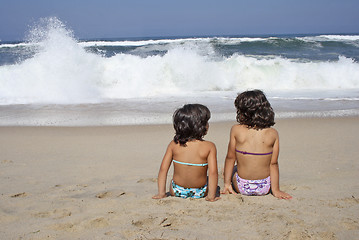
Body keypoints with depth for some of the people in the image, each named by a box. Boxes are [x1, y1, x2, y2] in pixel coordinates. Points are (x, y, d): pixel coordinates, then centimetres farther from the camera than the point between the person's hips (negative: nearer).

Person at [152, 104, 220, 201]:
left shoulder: (174, 145, -8)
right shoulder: (209, 147, -15)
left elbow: (163, 169, -7)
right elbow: (213, 172, -21)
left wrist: (161, 193, -1)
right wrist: (211, 196, -13)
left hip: (177, 191, 2)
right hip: (200, 192, -2)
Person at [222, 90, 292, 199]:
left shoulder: (236, 130, -10)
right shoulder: (273, 134, -8)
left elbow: (230, 158, -2)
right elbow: (273, 164, -6)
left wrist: (227, 183, 7)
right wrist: (275, 189, 2)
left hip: (242, 187, -1)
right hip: (264, 188, 1)